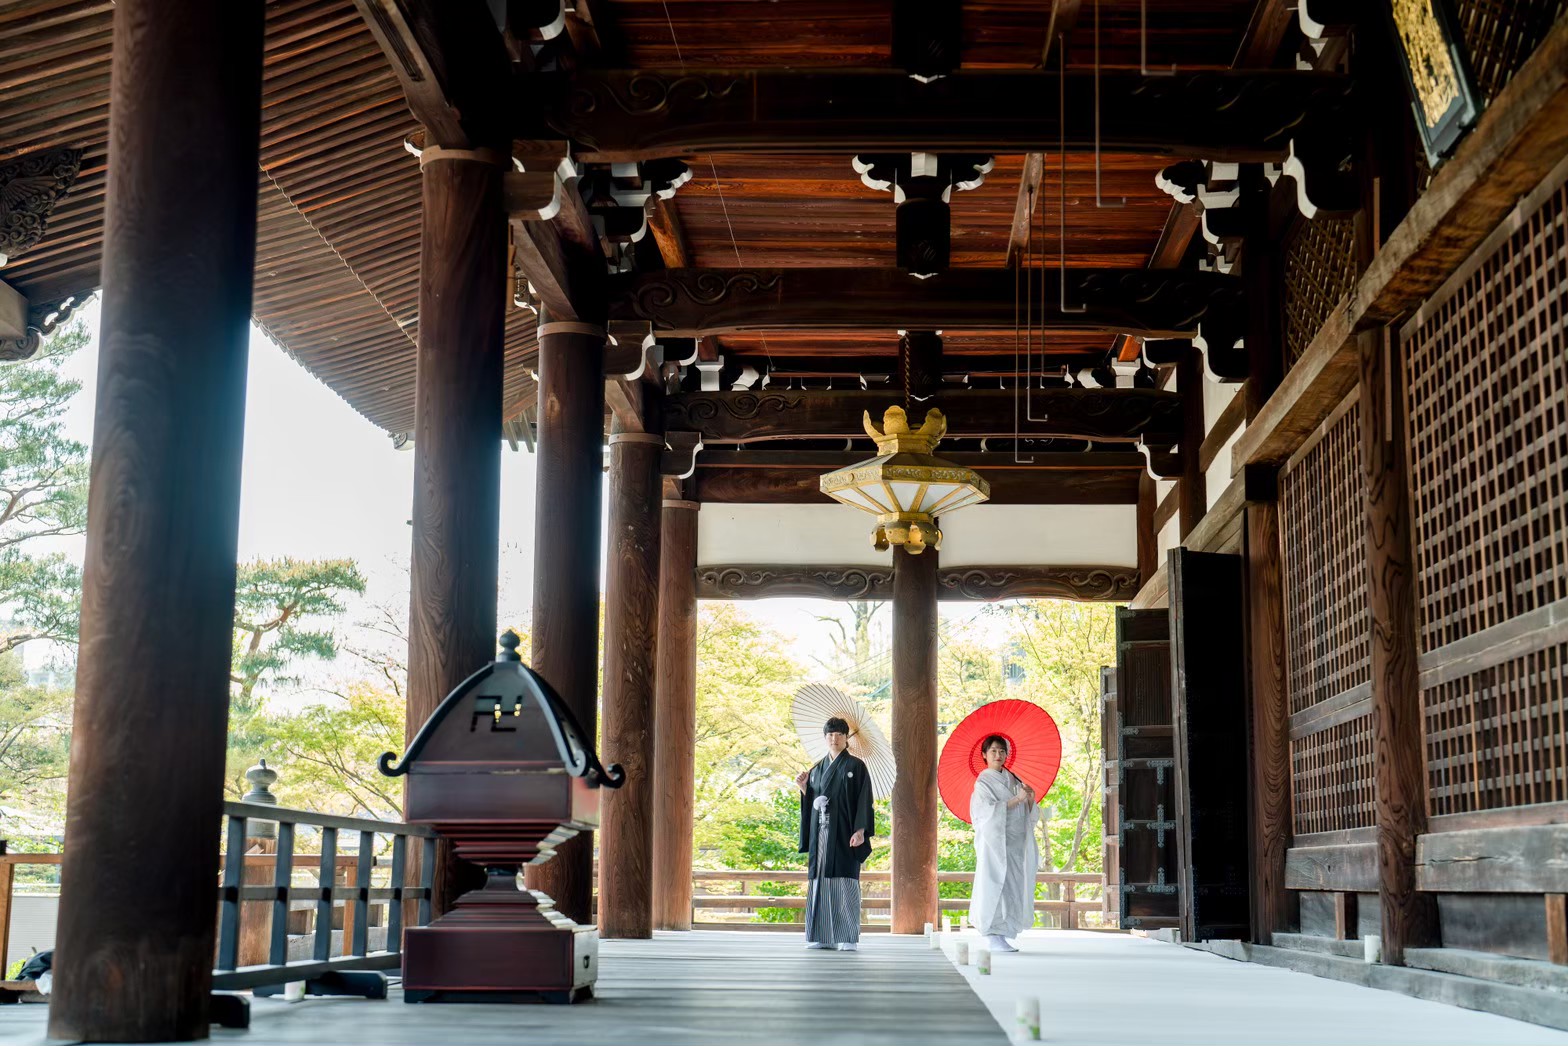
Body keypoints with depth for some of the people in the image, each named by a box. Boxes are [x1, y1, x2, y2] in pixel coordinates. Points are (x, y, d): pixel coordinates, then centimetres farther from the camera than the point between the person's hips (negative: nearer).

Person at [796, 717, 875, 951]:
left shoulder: (855, 766, 0)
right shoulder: (817, 769, 16)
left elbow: (864, 800, -6)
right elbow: (812, 801, 17)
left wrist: (860, 830, -16)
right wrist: (803, 788, -2)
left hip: (844, 833, -5)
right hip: (821, 833, 5)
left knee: (845, 882, -8)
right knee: (821, 881, 3)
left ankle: (847, 938, -6)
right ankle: (822, 936, 7)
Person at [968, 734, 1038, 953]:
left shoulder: (1012, 780, 15)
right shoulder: (983, 782, -2)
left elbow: (1029, 814, 14)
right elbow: (988, 810, -16)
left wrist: (1030, 799, -7)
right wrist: (1017, 799, -20)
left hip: (1015, 843, 6)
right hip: (995, 842, -6)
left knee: (1013, 886, 3)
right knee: (996, 884, -10)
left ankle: (1001, 935, 6)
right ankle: (995, 938, -10)